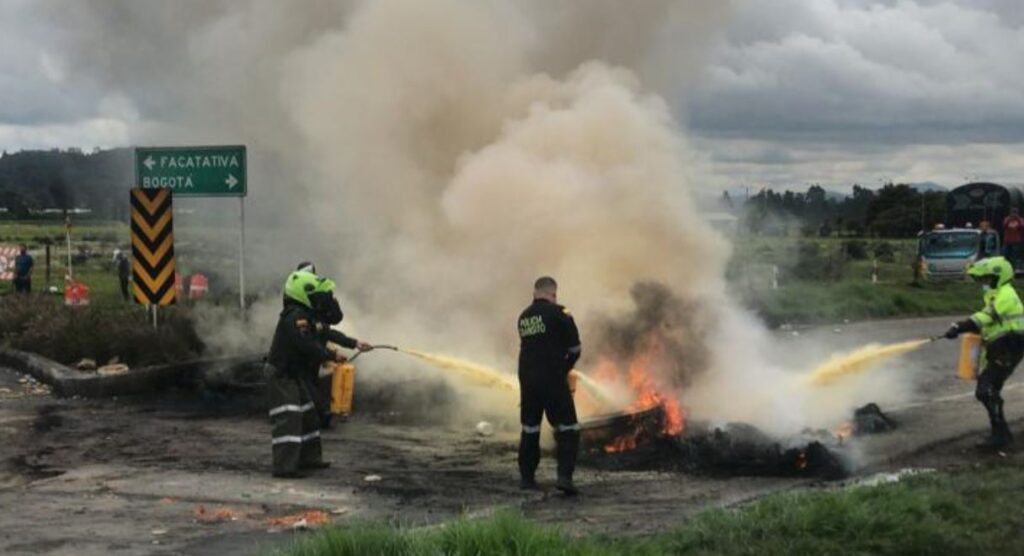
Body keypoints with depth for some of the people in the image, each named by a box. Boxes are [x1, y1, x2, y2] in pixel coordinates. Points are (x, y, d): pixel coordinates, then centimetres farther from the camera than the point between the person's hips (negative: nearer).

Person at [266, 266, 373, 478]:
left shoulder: (310, 315, 10)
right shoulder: (295, 317, -23)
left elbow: (328, 332, 16)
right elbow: (307, 345, -30)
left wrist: (354, 344, 8)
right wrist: (332, 356, -19)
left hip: (299, 374, 11)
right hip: (282, 375, -11)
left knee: (308, 415, 18)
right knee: (289, 419, -16)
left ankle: (309, 458, 29)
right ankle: (284, 466, -20)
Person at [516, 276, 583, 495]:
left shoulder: (523, 317, 13)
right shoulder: (558, 313, -5)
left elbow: (534, 347, 14)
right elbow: (574, 348, -3)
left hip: (527, 379, 6)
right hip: (553, 379, -6)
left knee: (530, 429, 16)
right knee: (567, 429, 1)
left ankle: (526, 477, 19)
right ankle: (564, 475, -11)